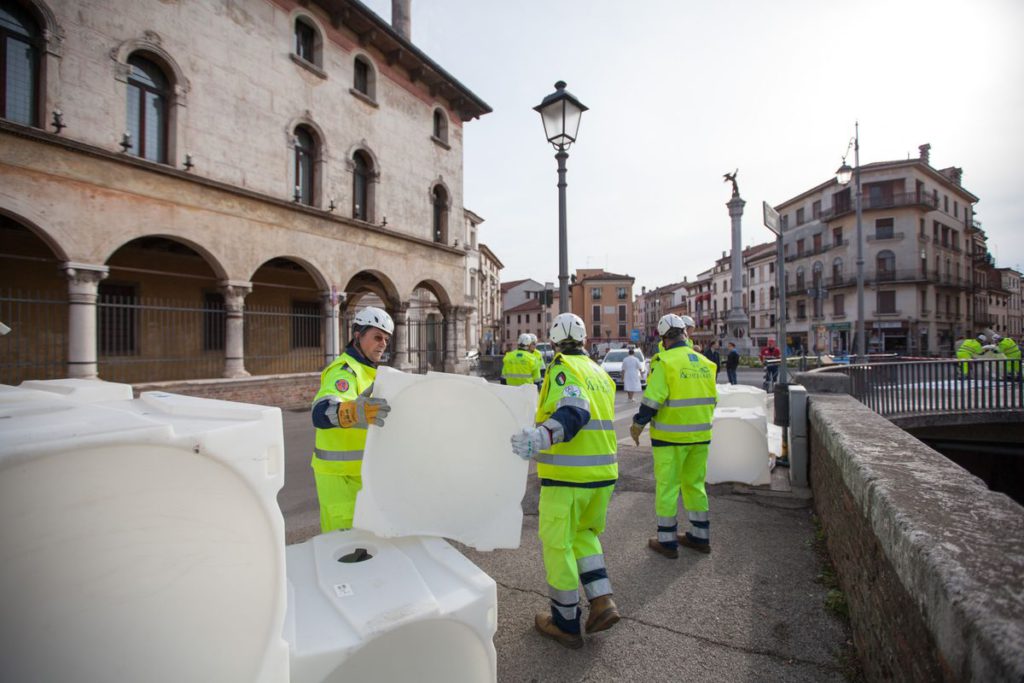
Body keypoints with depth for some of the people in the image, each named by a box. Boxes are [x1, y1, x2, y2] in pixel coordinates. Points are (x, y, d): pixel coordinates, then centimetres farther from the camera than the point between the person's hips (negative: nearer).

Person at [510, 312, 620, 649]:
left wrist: (540, 437, -42)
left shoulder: (562, 368, -10)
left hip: (566, 476, -7)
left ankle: (566, 624, 22)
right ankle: (602, 601, 19)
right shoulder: (601, 373, 12)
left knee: (558, 544, 9)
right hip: (603, 473, 7)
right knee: (585, 534, 26)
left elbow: (574, 411, -27)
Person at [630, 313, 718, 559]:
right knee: (695, 484, 19)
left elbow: (652, 400, -18)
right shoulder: (705, 362, 6)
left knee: (667, 486, 5)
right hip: (700, 435, 6)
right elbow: (712, 399, 14)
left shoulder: (664, 362, -15)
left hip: (671, 436, -6)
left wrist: (637, 425, -5)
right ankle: (700, 537, 30)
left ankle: (667, 541, 15)